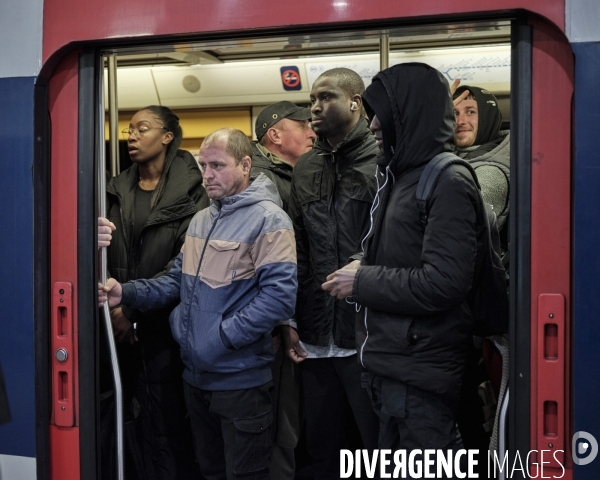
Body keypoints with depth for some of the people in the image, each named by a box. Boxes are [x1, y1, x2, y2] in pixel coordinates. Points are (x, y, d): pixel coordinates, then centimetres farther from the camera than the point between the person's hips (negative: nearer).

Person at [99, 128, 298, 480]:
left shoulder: (268, 220, -14)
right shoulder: (201, 220, 12)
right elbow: (178, 282, 14)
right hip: (197, 374, 8)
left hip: (241, 379, -8)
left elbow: (280, 295, -23)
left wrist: (222, 337, -22)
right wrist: (127, 294, -2)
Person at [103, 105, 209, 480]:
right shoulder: (117, 190, 10)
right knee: (131, 419, 9)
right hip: (122, 328, 5)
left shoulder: (190, 191, -6)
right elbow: (107, 258, 7)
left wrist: (133, 309, -14)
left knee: (167, 419, 0)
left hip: (166, 326, -4)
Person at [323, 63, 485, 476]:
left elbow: (444, 283, -24)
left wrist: (362, 283, -16)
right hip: (390, 360, 9)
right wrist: (366, 269, 5)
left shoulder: (448, 183, -15)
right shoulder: (401, 176, 13)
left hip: (421, 368, -9)